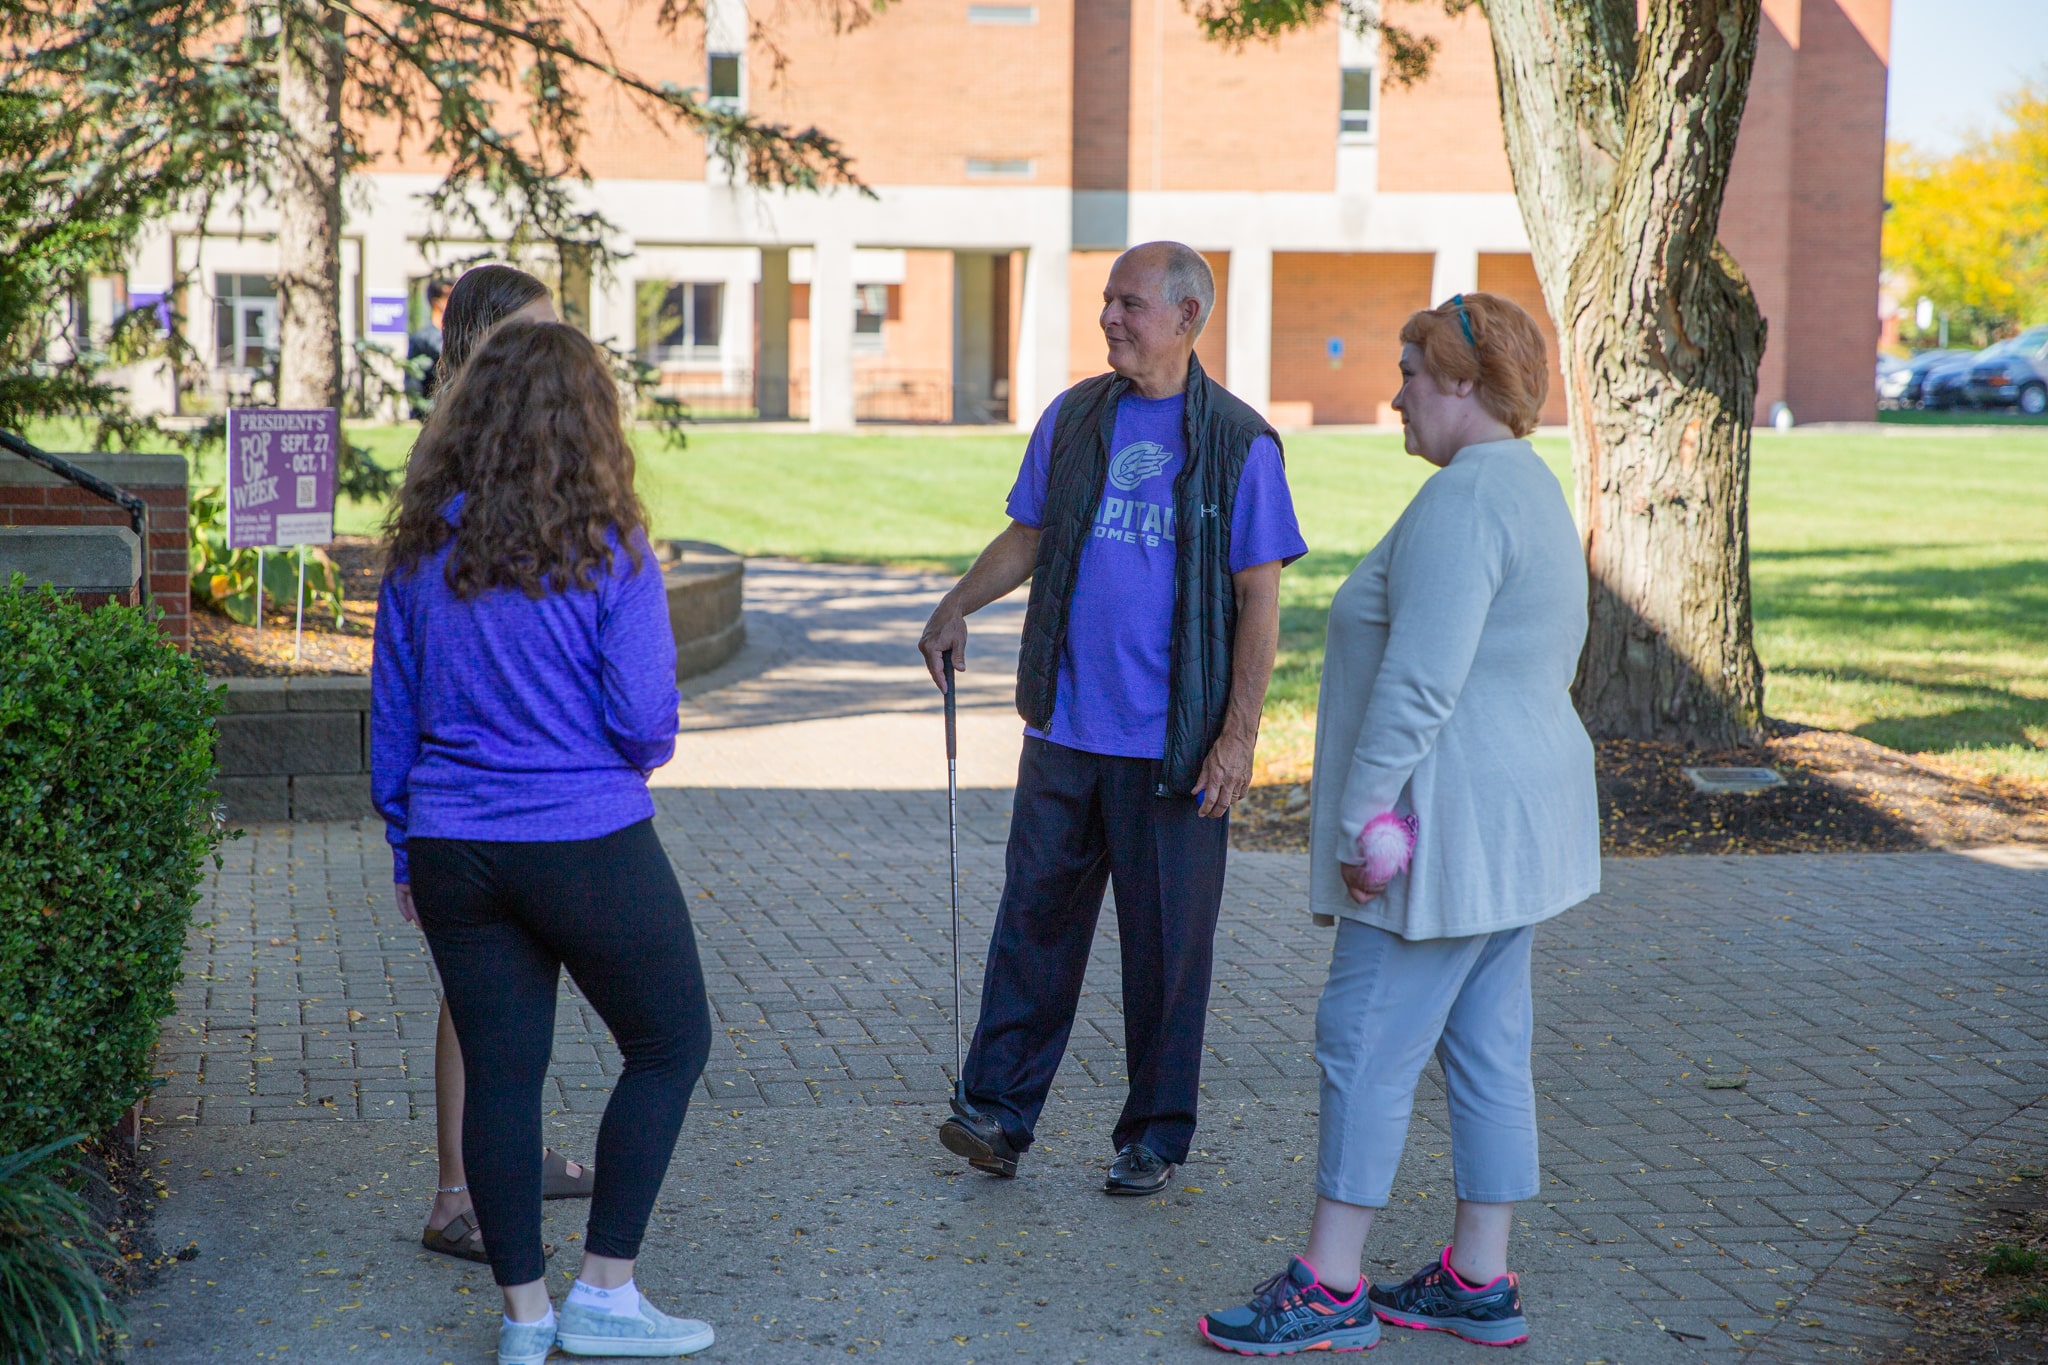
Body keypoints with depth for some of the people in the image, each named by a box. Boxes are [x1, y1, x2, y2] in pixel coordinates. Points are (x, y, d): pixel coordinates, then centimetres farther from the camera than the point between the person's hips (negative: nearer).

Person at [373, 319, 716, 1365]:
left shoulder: (420, 549, 2)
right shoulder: (606, 552, -11)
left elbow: (391, 715, 8)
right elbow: (643, 721, -12)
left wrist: (406, 849, 17)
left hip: (455, 849, 4)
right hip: (588, 844, -4)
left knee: (499, 1073, 11)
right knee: (671, 1043, 13)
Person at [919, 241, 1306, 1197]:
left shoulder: (1238, 443, -4)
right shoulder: (1072, 419, 8)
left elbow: (1259, 598, -4)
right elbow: (1028, 537, 19)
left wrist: (1239, 735, -10)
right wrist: (957, 607, 3)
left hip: (1173, 745, -3)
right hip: (1064, 726, 3)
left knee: (1167, 941, 4)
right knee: (1034, 917, 4)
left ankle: (1154, 1136, 16)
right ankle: (998, 1110, 11)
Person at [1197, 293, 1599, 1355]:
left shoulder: (1463, 499, -19)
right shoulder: (1530, 490, 14)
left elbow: (1420, 679, -24)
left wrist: (1365, 819, -20)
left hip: (1449, 818, -10)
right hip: (1515, 810, 10)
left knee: (1367, 1040, -3)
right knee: (1484, 1045, 12)